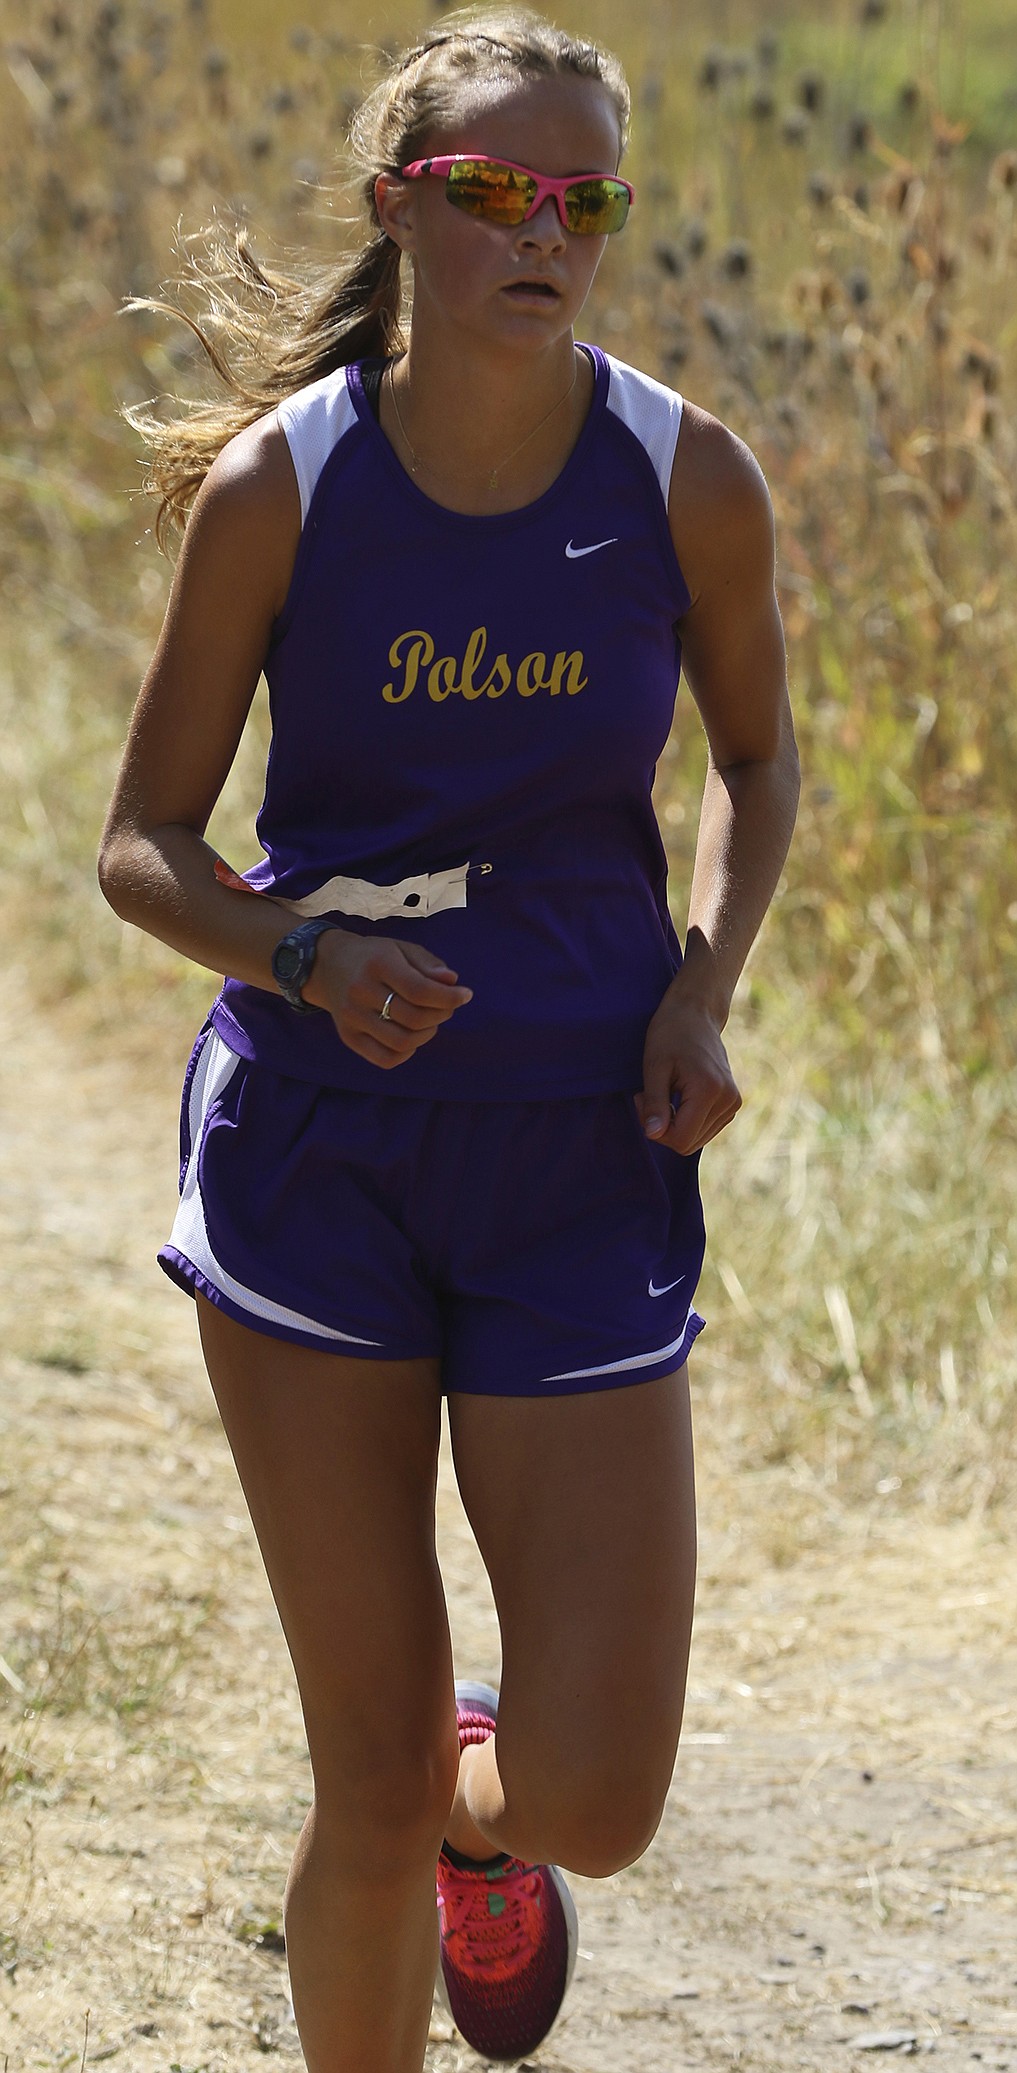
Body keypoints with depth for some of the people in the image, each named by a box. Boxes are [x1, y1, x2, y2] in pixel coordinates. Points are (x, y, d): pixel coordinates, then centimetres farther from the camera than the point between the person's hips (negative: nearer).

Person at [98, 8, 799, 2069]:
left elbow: (757, 755, 14)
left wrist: (704, 992, -3)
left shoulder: (688, 482, -5)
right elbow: (142, 846, -1)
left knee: (595, 1799, -5)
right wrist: (310, 960, -21)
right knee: (370, 1785, -1)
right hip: (316, 1136, -1)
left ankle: (482, 1808, 33)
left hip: (581, 1151, 1)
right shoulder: (279, 485, -7)